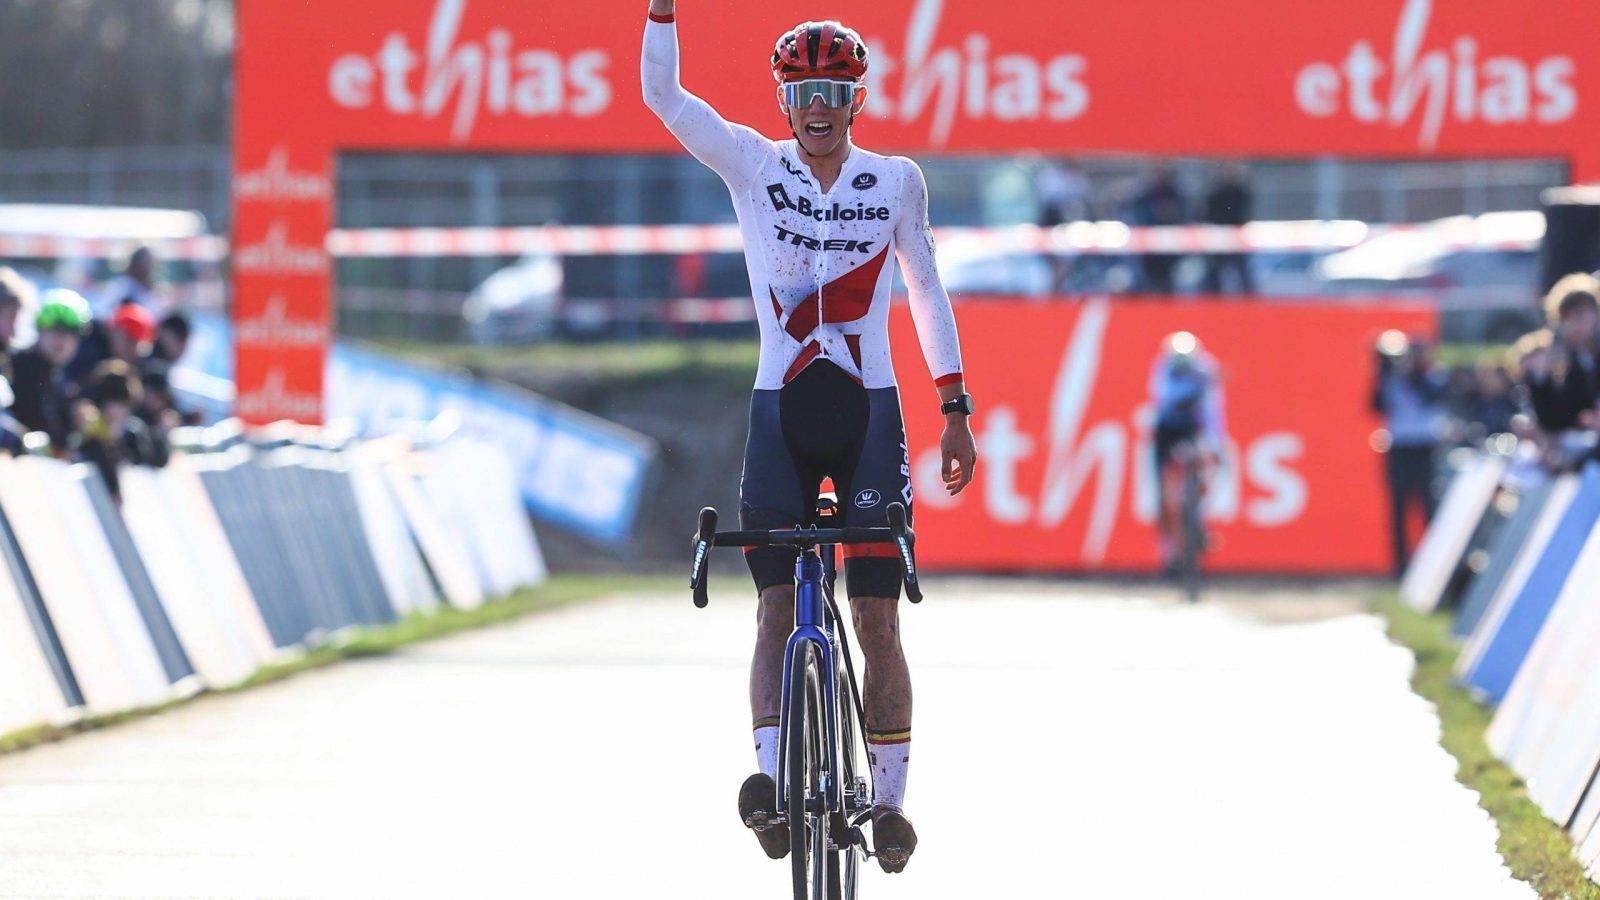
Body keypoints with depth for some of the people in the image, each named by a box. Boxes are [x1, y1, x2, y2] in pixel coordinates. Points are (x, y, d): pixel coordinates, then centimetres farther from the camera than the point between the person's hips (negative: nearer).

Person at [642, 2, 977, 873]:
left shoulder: (896, 181, 5)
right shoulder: (754, 166, 3)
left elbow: (926, 291, 12)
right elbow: (662, 91, -7)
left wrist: (956, 411, 9)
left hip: (869, 411, 0)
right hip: (779, 411, 0)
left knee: (876, 617, -1)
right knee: (777, 605, -9)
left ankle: (888, 797, 6)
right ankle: (770, 774, -19)